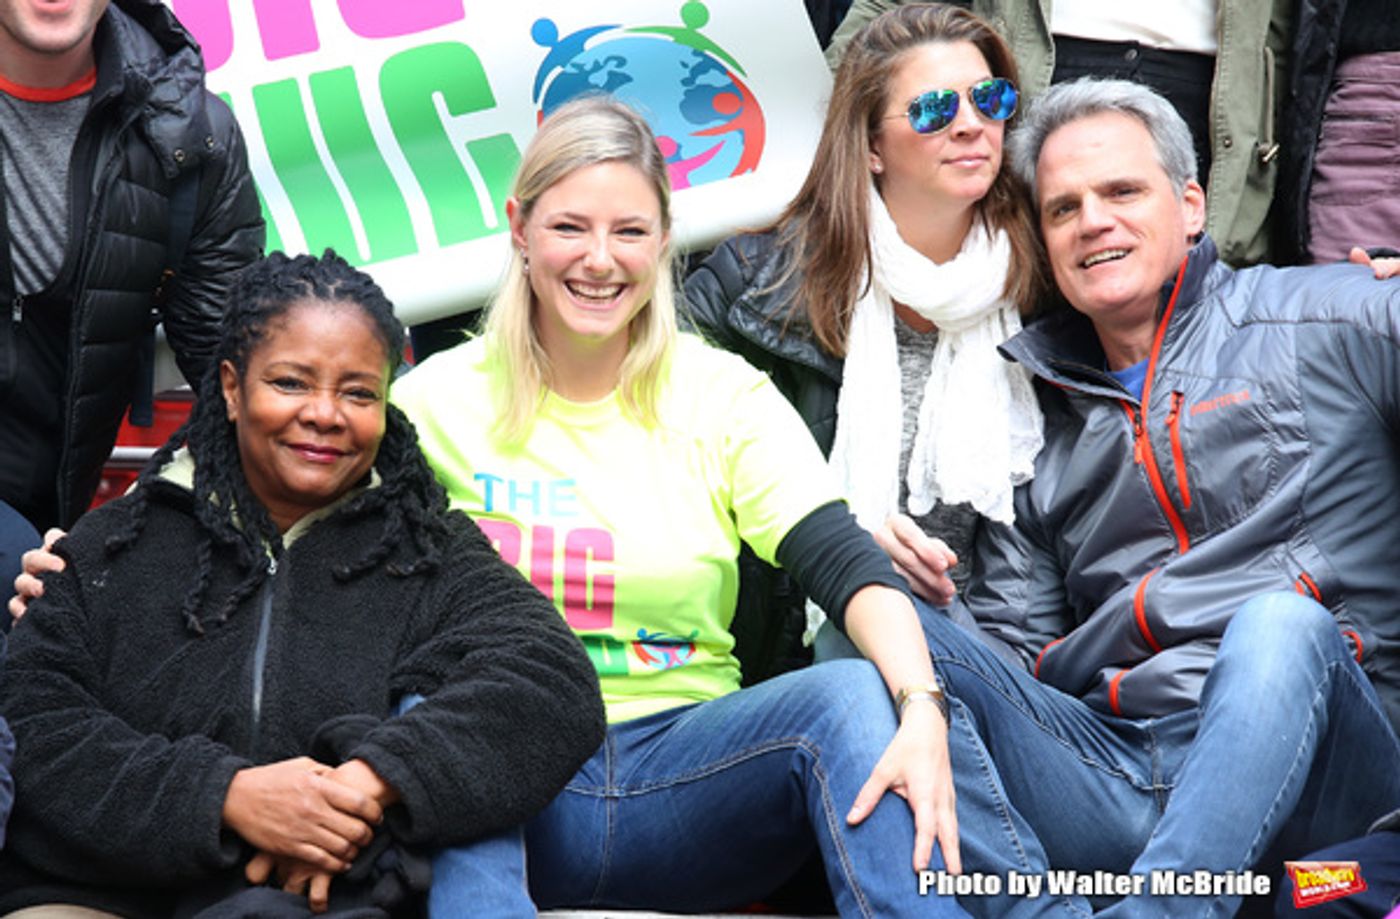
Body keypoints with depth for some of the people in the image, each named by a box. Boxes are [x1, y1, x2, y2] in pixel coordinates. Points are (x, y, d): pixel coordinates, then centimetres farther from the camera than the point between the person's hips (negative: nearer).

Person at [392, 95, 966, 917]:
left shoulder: (724, 396, 5)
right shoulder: (437, 401, 5)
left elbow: (848, 567, -8)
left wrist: (920, 709, -28)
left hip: (683, 771, 1)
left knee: (858, 694, -27)